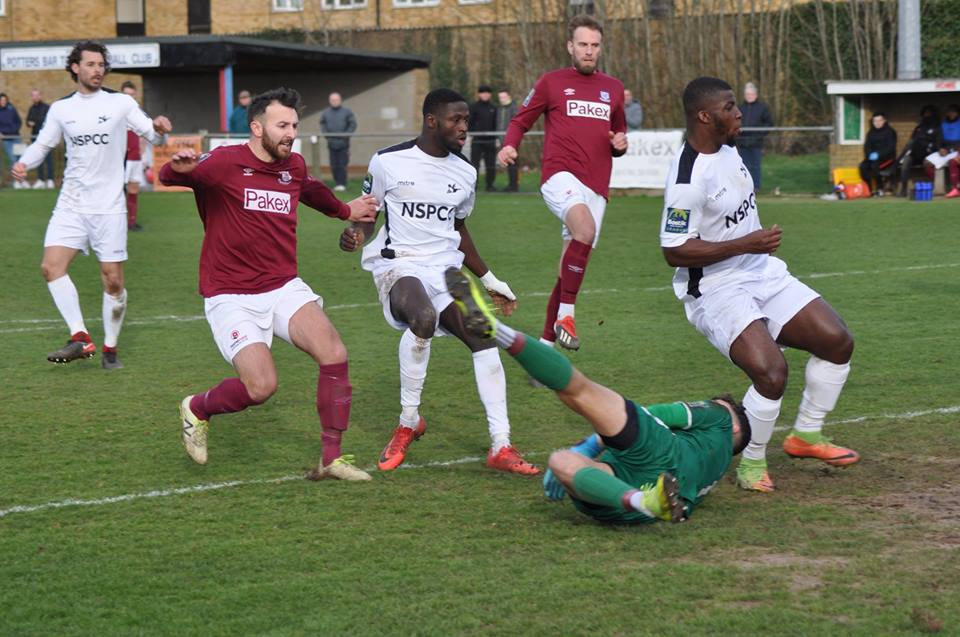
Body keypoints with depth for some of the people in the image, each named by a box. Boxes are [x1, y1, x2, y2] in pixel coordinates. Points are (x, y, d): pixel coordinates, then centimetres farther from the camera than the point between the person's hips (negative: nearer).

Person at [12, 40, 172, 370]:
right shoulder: (60, 109, 8)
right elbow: (43, 144, 16)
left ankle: (110, 348, 14)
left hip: (108, 206, -2)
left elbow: (151, 133, 3)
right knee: (51, 265, -16)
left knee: (113, 279, -2)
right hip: (71, 205, 2)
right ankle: (81, 338, -13)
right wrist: (24, 163, -4)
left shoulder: (121, 103, 1)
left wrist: (158, 129, -21)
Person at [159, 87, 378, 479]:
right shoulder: (226, 163, -12)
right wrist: (179, 168, -47)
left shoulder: (295, 167, 8)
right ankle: (196, 409, 14)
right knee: (262, 386, -19)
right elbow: (168, 177, -23)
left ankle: (331, 459, -8)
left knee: (335, 354, -17)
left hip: (285, 288, 6)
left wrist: (345, 210, 48)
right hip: (231, 296, -6)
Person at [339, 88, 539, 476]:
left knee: (483, 336, -12)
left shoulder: (465, 174, 10)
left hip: (445, 266, 6)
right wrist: (356, 234, -16)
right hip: (398, 264, -6)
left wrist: (489, 280, 25)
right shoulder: (388, 162, -4)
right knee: (423, 317, -36)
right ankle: (409, 421, -16)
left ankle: (500, 447, -7)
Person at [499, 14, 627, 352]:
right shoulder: (551, 82, 7)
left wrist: (620, 143, 6)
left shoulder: (613, 88, 18)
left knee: (572, 266, 6)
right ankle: (565, 315, -24)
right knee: (585, 230, -34)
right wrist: (509, 146, -8)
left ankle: (546, 342, 18)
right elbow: (521, 120, 12)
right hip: (560, 175, -5)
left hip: (596, 186, 5)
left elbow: (619, 132, 30)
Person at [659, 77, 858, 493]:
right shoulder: (689, 178, -24)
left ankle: (806, 435, 20)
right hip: (717, 292, -9)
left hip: (762, 273, 9)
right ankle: (751, 464, -2)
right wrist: (747, 244, -26)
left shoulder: (726, 151, 6)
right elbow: (675, 251, -26)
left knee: (837, 341, 3)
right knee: (771, 372, -26)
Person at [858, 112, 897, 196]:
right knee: (863, 166, -25)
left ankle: (880, 189, -21)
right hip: (873, 158, 5)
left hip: (887, 158, -5)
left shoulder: (890, 132, -2)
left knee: (875, 165, -34)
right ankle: (869, 189, -22)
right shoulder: (871, 133, 14)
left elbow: (891, 148, -11)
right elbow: (867, 147, 10)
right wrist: (870, 154, -13)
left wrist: (879, 154, -24)